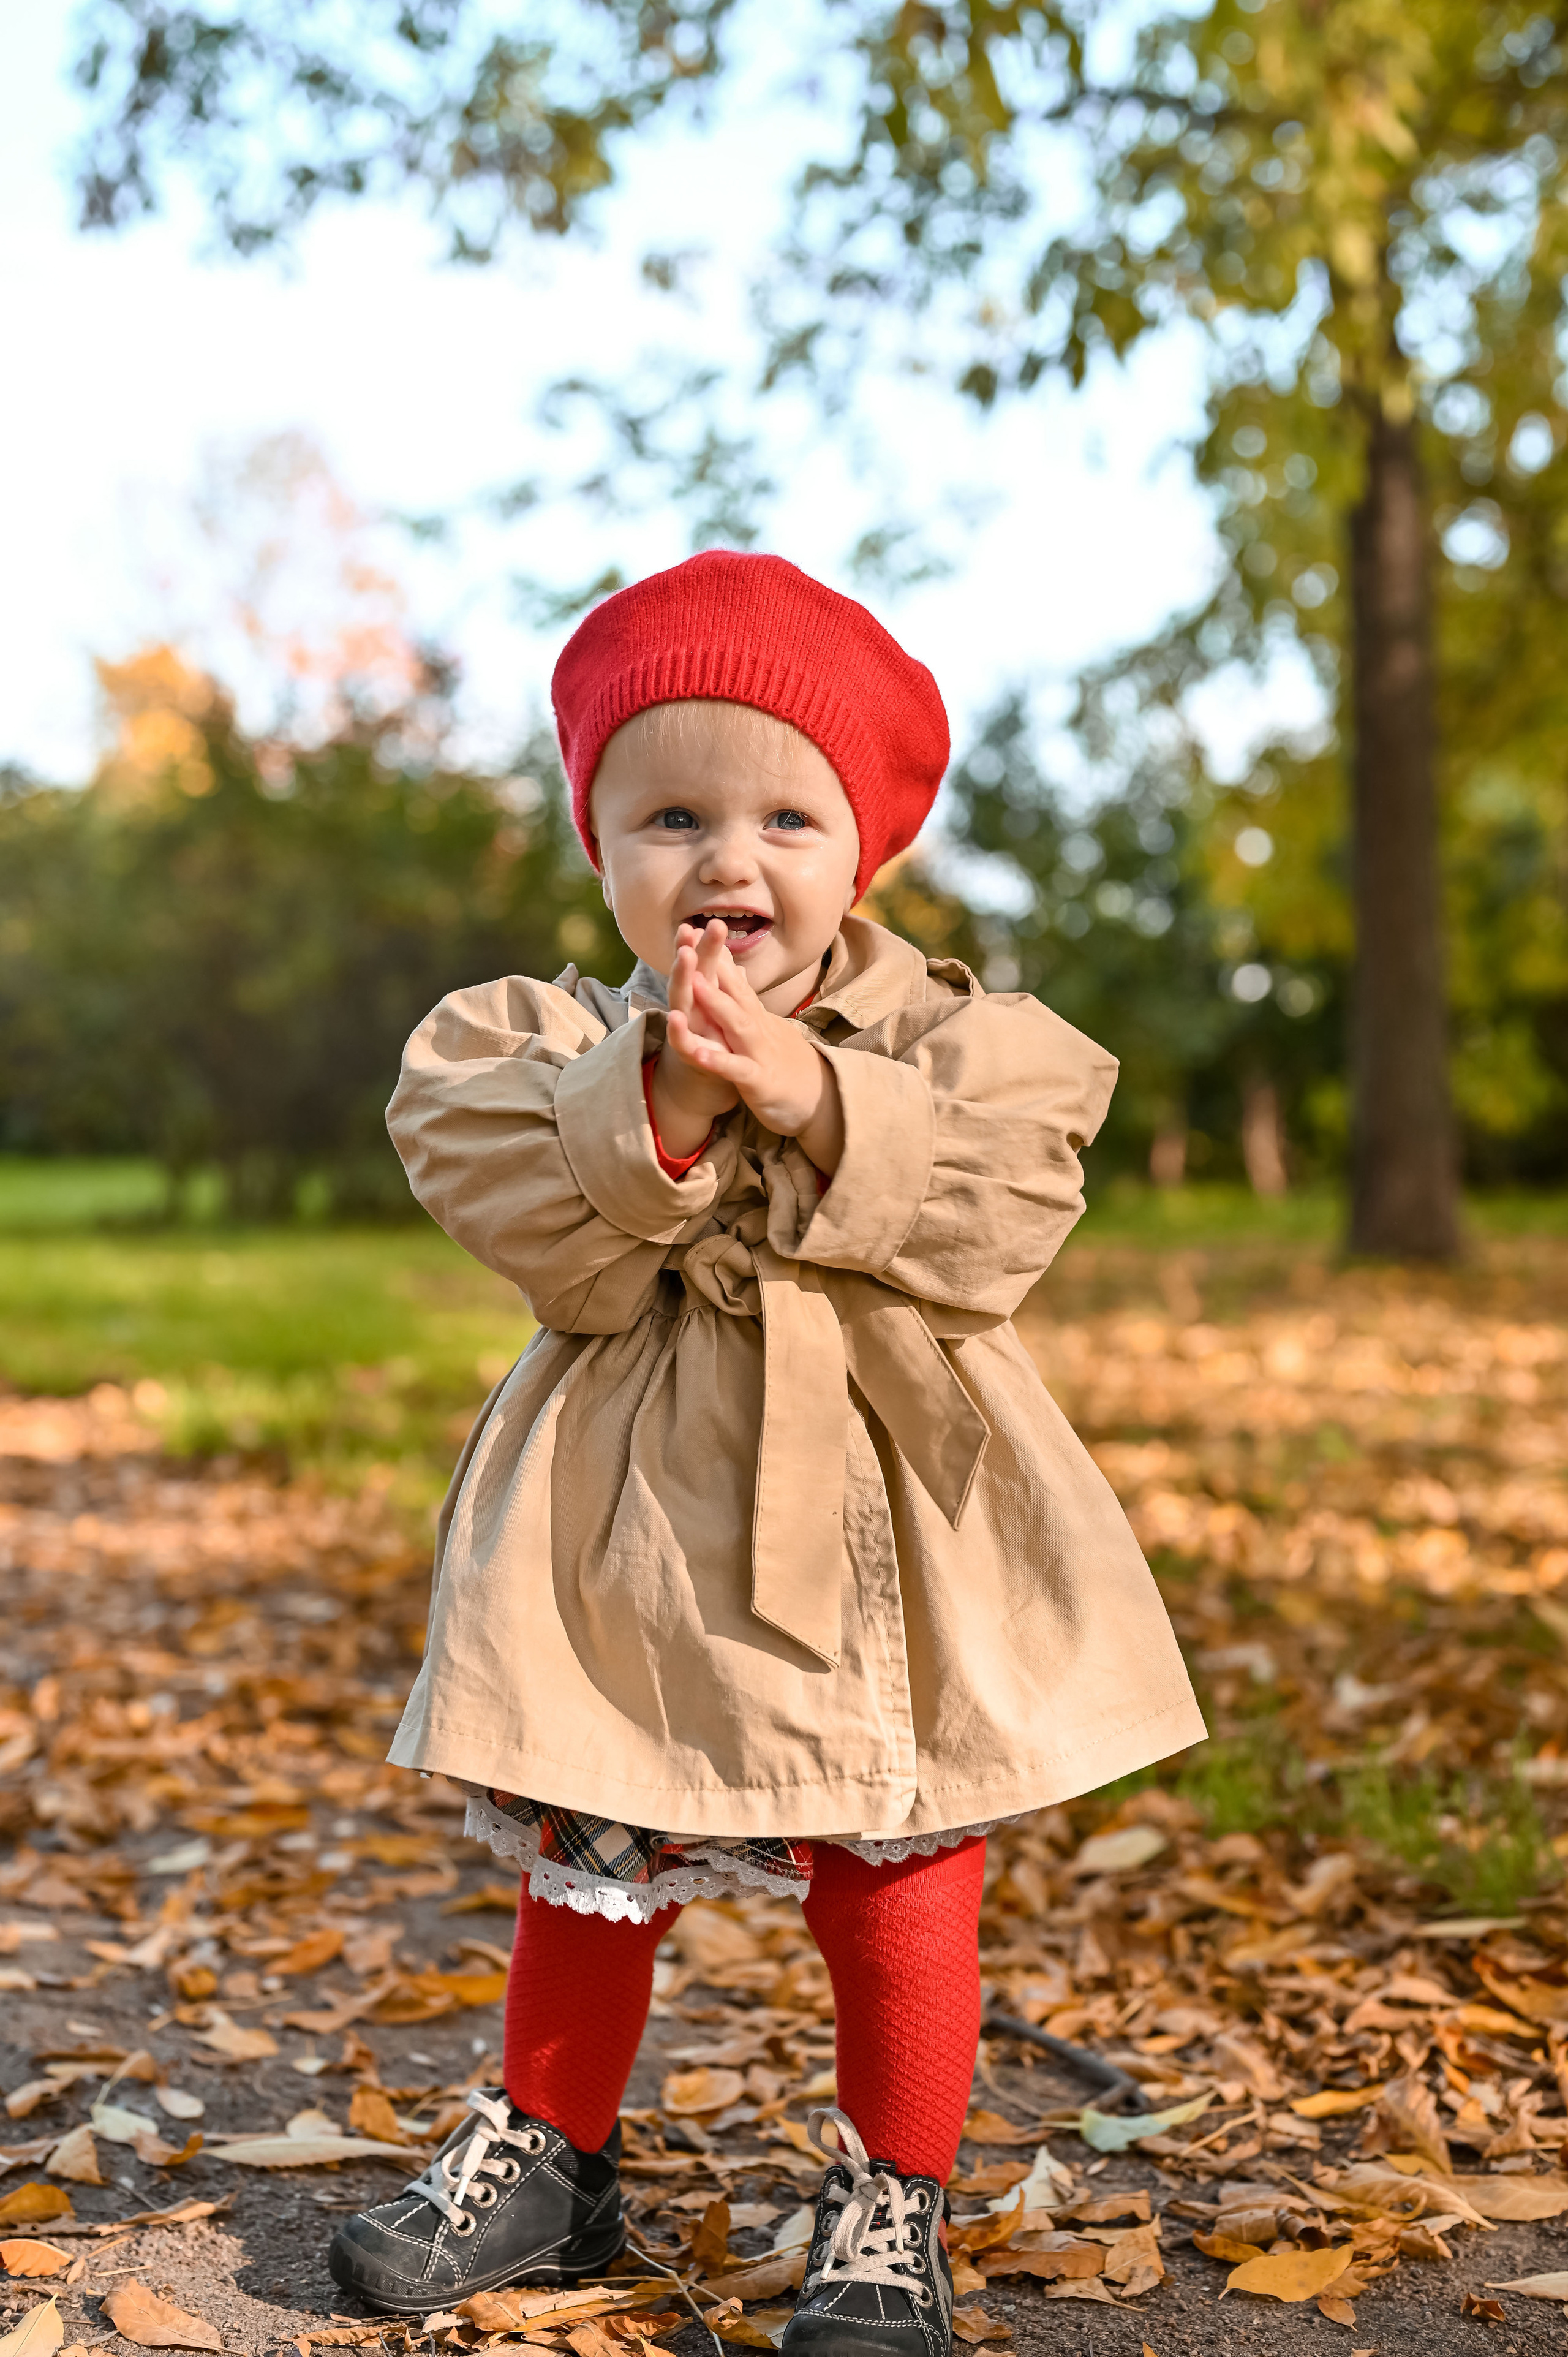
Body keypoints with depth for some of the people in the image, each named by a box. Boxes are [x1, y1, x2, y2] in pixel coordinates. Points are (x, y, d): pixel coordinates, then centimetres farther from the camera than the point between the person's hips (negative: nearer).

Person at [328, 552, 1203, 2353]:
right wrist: (656, 1108, -30)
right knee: (584, 1874, 17)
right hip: (631, 1540, 1)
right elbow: (554, 1241, -15)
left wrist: (810, 1102, -26)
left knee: (896, 1887, 10)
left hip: (882, 1531, -1)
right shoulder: (549, 1046, -2)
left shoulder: (945, 1040, -4)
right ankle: (550, 2154, 40)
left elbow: (992, 1222, -17)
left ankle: (891, 2204, 30)